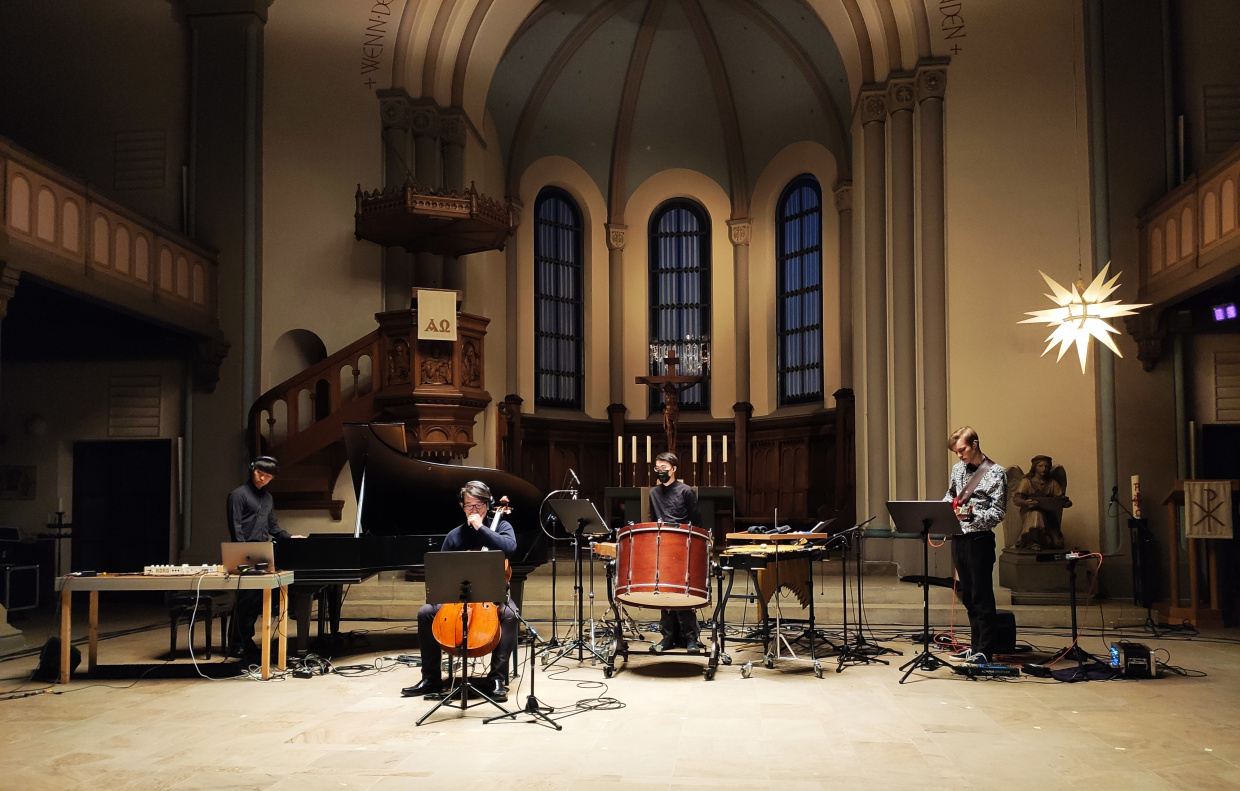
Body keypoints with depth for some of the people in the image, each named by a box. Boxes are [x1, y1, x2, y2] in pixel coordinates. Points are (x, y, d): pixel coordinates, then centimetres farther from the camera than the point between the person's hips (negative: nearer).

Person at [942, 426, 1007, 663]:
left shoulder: (995, 473, -8)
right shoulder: (958, 469, 13)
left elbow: (997, 513, -12)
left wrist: (971, 516, -26)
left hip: (979, 539, -7)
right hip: (958, 538, 7)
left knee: (982, 597, -4)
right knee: (967, 596, 12)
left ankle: (985, 651, 2)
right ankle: (976, 645, 21)